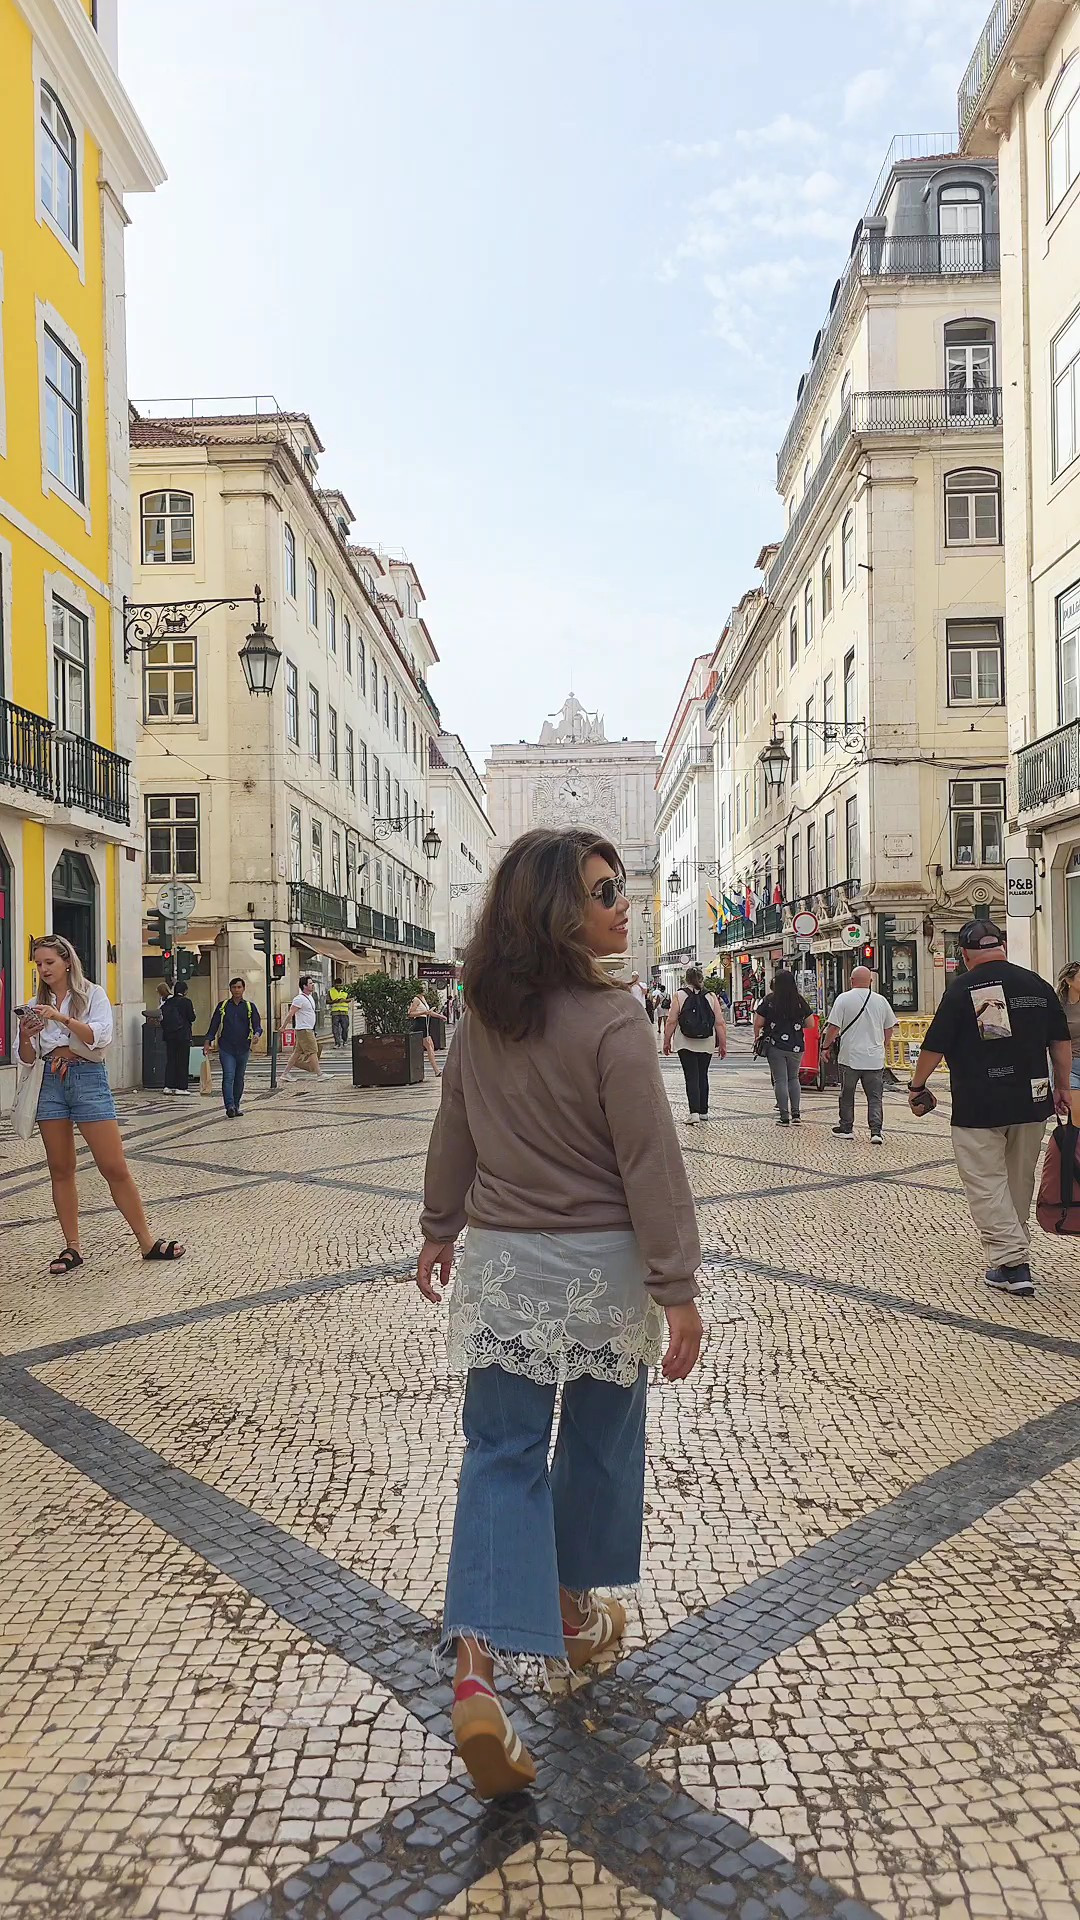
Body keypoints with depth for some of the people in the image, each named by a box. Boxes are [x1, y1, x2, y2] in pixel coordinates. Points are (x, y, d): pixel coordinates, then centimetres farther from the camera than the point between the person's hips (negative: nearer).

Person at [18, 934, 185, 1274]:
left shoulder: (92, 994, 2)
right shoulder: (37, 1005, 13)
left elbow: (101, 1037, -14)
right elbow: (27, 1059, 12)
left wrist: (62, 1018, -24)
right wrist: (25, 1037, -10)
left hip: (88, 1078, -4)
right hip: (51, 1083, 4)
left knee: (115, 1168, -5)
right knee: (61, 1170, 5)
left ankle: (147, 1242, 1)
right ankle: (72, 1248, 13)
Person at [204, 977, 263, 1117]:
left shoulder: (250, 1006, 6)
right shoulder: (223, 1006, 7)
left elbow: (257, 1025, 0)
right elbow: (214, 1025, 7)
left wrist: (257, 1034, -23)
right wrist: (208, 1042, -2)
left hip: (243, 1049, 1)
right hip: (226, 1048, -1)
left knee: (239, 1079, 10)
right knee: (228, 1077, -13)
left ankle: (236, 1106, 19)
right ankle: (230, 1106, -21)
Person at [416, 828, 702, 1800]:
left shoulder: (480, 1019, 0)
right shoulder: (611, 1018, -18)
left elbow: (453, 1139, 10)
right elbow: (651, 1163, -18)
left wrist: (441, 1229, 23)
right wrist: (677, 1288, -12)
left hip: (500, 1264, 4)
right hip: (601, 1267, -4)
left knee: (502, 1456, 9)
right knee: (598, 1446, 19)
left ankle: (477, 1675, 0)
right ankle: (576, 1613, 40)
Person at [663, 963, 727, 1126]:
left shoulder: (679, 996, -6)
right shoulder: (711, 997, -1)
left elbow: (671, 1021, -7)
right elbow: (720, 1023, -1)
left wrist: (666, 1041, 3)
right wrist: (723, 1045, 7)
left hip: (686, 1045, -3)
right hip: (706, 1045, 3)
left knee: (691, 1077, -2)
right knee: (702, 1076, 15)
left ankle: (694, 1112, -15)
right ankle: (703, 1112, 22)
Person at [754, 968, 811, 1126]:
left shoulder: (770, 1000, -8)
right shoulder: (800, 1001, -1)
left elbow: (758, 1023, -5)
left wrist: (757, 1036, 13)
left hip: (775, 1045, -3)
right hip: (796, 1046, 3)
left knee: (780, 1080, 2)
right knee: (794, 1078, 20)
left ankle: (785, 1117, 0)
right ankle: (796, 1112, 13)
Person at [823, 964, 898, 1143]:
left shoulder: (843, 999, -8)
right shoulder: (881, 1000, 3)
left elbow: (833, 1027, -9)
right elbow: (890, 1028, 12)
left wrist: (826, 1046, 4)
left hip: (850, 1057, -2)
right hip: (875, 1059, 2)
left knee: (847, 1095, 12)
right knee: (875, 1097, 5)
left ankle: (846, 1128, 20)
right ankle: (876, 1131, -3)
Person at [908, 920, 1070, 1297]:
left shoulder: (962, 989, -9)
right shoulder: (1037, 984, 5)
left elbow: (934, 1047, -7)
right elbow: (1062, 1043, 11)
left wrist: (916, 1086, 8)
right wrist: (1061, 1088, 23)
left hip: (977, 1108, -5)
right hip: (1031, 1103, 5)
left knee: (987, 1185, 1)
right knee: (1020, 1182, 17)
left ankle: (1011, 1263, -6)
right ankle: (1013, 1253, 30)